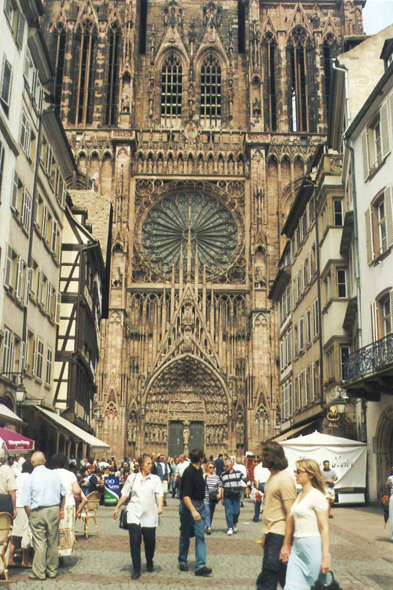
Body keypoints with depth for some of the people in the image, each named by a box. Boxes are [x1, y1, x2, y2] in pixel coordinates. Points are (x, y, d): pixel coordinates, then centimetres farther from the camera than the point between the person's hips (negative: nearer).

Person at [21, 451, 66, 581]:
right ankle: (52, 570, 22)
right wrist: (61, 510, 23)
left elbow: (26, 503, -8)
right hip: (54, 510, 3)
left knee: (39, 542, 3)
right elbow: (63, 494, 13)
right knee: (53, 542, 12)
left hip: (37, 512, -3)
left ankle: (39, 572, 8)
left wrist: (30, 516, 5)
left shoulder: (30, 478, -8)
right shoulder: (55, 475, 2)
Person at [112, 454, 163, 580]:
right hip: (134, 514, 0)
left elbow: (159, 494, -5)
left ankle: (149, 562, 36)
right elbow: (124, 494, 12)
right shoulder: (132, 478, 6)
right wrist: (117, 508, 11)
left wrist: (160, 506, -22)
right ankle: (136, 569, 1)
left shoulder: (156, 479, 5)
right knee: (135, 540, -10)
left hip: (150, 515, 1)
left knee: (150, 541, 8)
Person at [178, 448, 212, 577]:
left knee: (200, 535, -3)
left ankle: (200, 566, -6)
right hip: (188, 505, -7)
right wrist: (193, 511, -37)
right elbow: (185, 495, -29)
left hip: (200, 505, 7)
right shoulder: (189, 473, -22)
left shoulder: (199, 470, 5)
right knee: (185, 535, 10)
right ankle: (182, 561, 28)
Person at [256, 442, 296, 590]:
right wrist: (265, 534, 18)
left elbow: (290, 514, -18)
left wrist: (286, 544, -20)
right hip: (271, 534, 9)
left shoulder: (285, 479, -16)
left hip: (279, 536, -9)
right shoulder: (272, 477, 12)